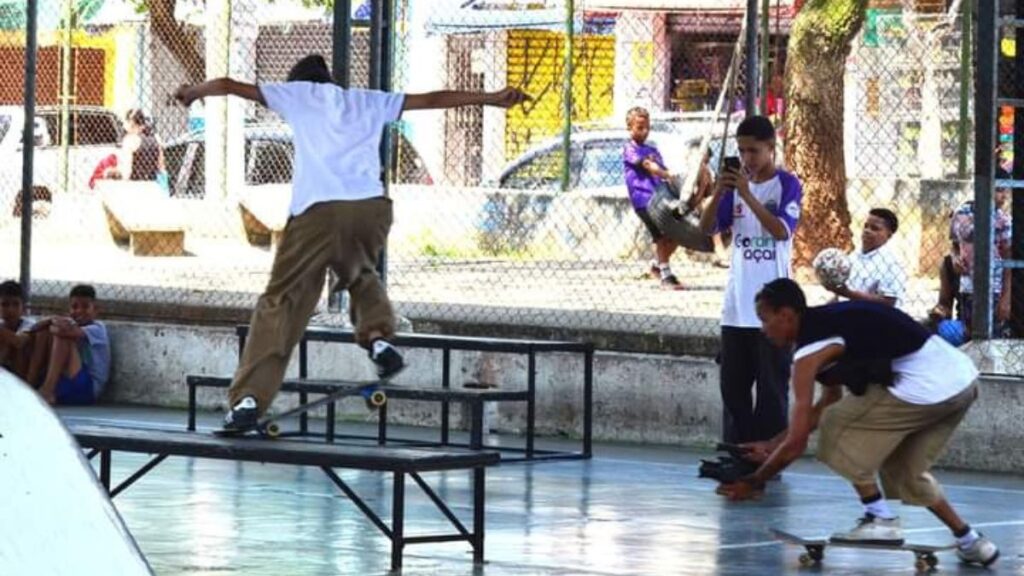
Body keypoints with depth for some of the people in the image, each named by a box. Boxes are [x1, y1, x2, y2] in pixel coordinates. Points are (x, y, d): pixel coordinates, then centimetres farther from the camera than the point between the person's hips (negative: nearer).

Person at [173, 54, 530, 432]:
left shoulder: (297, 95, 22)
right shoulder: (368, 102, 27)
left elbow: (228, 86, 22)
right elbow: (432, 100, 27)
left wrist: (192, 92, 40)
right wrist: (492, 99, 33)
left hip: (317, 210, -3)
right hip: (371, 206, 3)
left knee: (281, 302, 1)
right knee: (361, 276, 33)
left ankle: (249, 400, -7)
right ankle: (378, 336, 5)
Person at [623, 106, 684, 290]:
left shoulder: (652, 150, 23)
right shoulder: (630, 149, 0)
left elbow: (662, 169, 14)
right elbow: (647, 165, -15)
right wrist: (669, 175, -29)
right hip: (644, 199, -7)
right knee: (662, 236, -15)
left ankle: (657, 265, 29)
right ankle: (665, 275, -10)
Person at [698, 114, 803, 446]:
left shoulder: (787, 185, -3)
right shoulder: (736, 183, 10)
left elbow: (782, 231, -16)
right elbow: (707, 229, 5)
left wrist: (748, 195, -20)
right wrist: (718, 193, -11)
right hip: (736, 306, 5)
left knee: (772, 388, -2)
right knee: (733, 386, 8)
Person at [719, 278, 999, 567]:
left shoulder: (809, 353, -6)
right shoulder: (827, 322, 19)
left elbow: (796, 444, -5)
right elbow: (829, 402, 31)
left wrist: (753, 482, 8)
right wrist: (772, 445, 32)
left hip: (926, 388, -9)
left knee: (837, 427, 4)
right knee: (904, 469, 25)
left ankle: (882, 520, 6)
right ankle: (970, 541, 26)